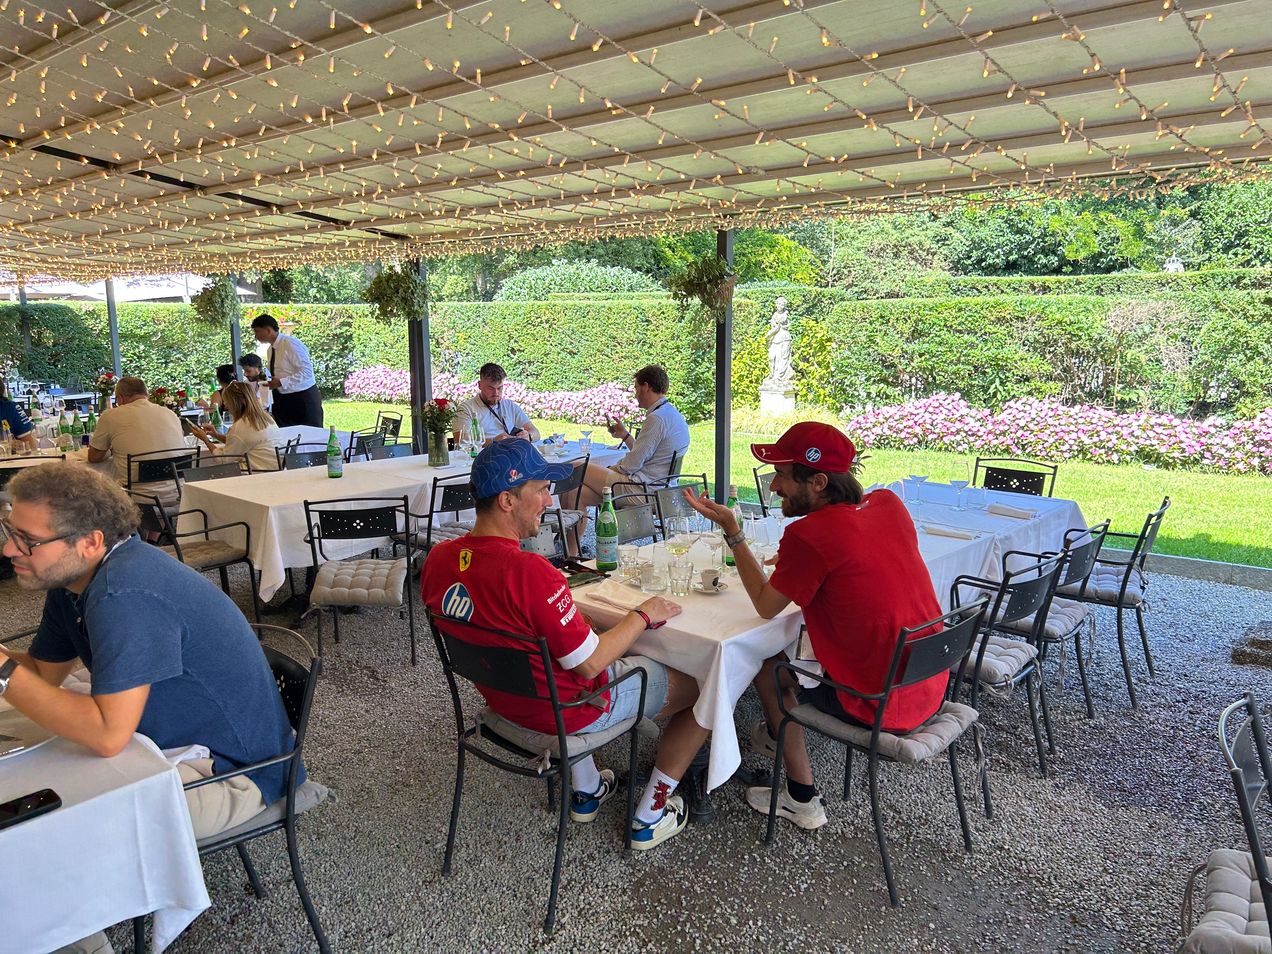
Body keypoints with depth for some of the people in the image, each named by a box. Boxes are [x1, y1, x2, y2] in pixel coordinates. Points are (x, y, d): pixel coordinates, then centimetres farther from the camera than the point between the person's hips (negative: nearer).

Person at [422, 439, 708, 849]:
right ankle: (649, 817, 20)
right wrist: (643, 615, -12)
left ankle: (585, 792, 41)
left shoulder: (438, 558, -10)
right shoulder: (530, 572, -34)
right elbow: (589, 665, -26)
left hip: (503, 699, 8)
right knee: (704, 687, 8)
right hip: (570, 710, -7)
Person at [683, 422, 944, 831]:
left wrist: (731, 529, -4)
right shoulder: (888, 504, -2)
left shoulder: (808, 535, -24)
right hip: (932, 688, 8)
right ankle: (778, 736, 48)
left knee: (769, 670, 14)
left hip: (881, 707, -8)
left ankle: (802, 800, 23)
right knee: (806, 642, 27)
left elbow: (766, 606, -7)